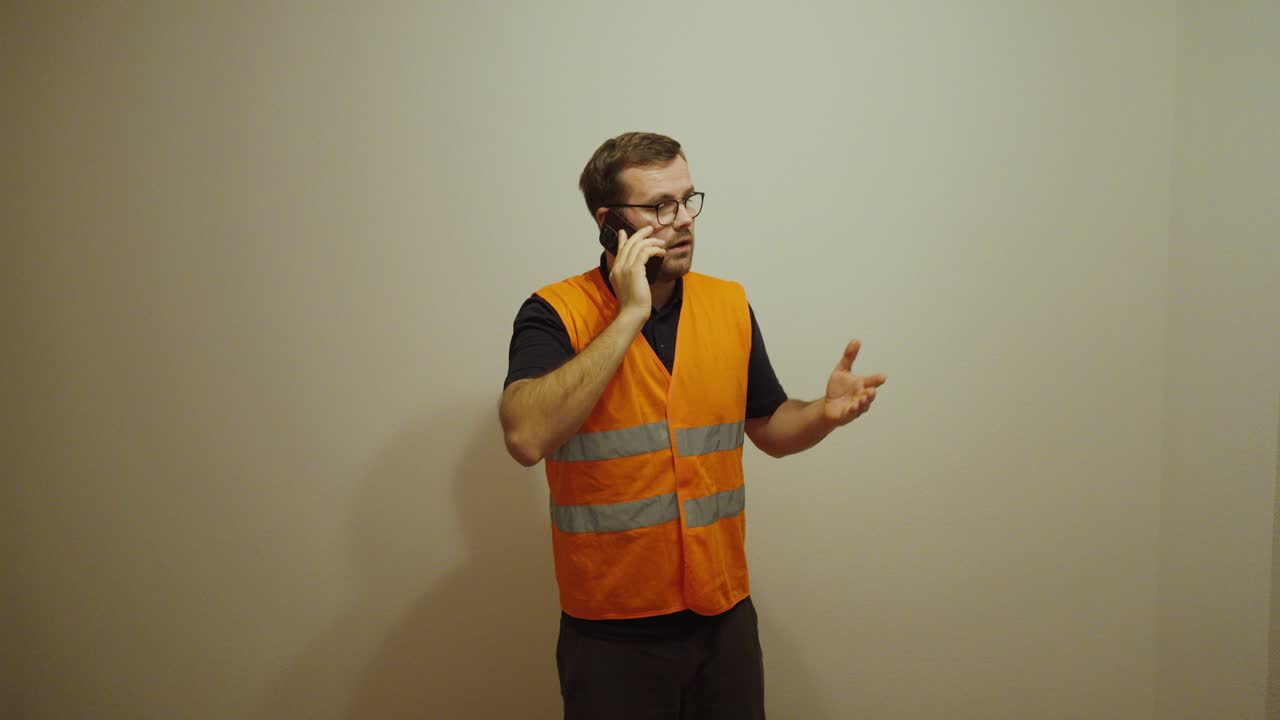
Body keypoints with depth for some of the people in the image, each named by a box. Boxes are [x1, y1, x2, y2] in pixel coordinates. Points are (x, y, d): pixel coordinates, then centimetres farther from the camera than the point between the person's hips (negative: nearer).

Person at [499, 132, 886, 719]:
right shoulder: (555, 313, -11)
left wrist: (825, 413, -9)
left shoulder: (730, 305, 2)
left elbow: (769, 428, 13)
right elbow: (526, 437, -28)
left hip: (726, 616, 4)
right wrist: (630, 316, -24)